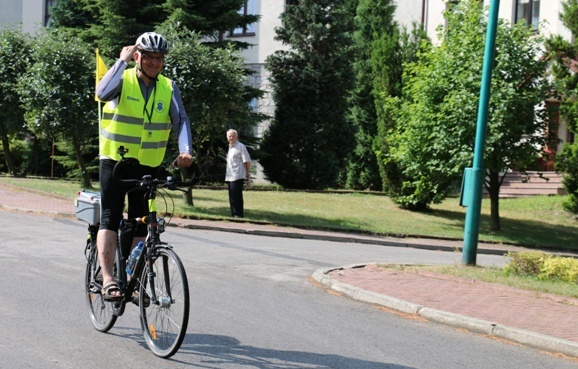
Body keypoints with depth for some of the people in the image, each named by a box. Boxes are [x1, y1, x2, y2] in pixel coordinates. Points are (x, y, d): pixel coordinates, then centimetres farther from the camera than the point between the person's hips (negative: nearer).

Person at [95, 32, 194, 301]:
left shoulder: (169, 88, 3)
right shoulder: (123, 80, -6)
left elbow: (181, 120, -8)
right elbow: (103, 93, -28)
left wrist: (185, 150, -26)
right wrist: (122, 60, -21)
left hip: (148, 165, 3)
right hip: (114, 160, -3)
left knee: (140, 223, 8)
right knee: (110, 218, -11)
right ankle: (108, 279, -14)